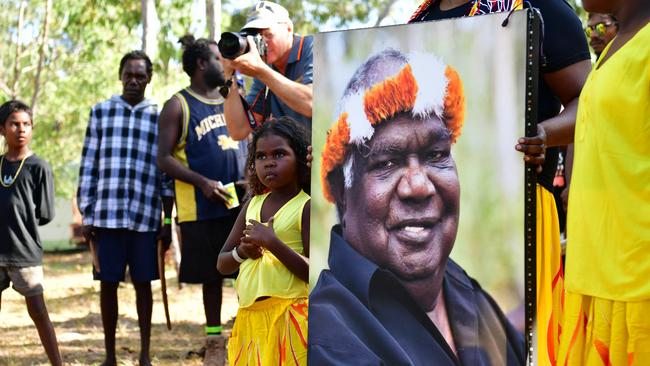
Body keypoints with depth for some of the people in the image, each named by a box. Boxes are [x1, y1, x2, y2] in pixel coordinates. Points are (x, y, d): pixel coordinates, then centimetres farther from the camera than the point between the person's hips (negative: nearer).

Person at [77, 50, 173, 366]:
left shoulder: (160, 117, 7)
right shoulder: (100, 112, 7)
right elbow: (88, 167, 6)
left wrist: (168, 220, 4)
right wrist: (86, 216, 2)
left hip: (146, 216, 0)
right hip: (107, 215, 0)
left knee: (143, 283, 5)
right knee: (108, 283, 5)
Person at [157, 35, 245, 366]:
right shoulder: (178, 106, -2)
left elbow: (249, 143, 22)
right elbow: (164, 158, -7)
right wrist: (203, 182, -19)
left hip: (242, 202, 4)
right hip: (203, 208, -4)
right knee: (211, 274, 5)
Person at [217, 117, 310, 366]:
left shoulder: (307, 207, -6)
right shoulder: (253, 205, 12)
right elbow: (222, 265, 15)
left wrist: (272, 242, -20)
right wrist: (242, 252, -6)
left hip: (288, 317, -6)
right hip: (250, 316, 6)